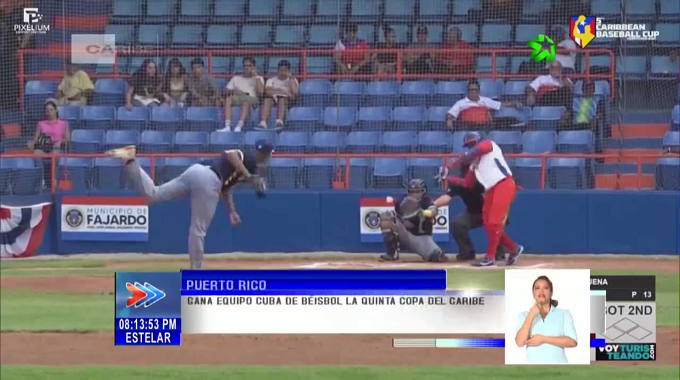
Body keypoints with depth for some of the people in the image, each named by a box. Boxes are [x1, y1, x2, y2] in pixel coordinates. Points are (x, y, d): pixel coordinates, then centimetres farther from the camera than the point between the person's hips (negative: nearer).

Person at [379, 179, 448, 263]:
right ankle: (393, 253, -16)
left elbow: (434, 212, -31)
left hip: (422, 237, -3)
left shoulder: (426, 201, -11)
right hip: (405, 235, 3)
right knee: (386, 216, -21)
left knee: (435, 256, -32)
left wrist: (423, 213, -55)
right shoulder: (402, 201, -5)